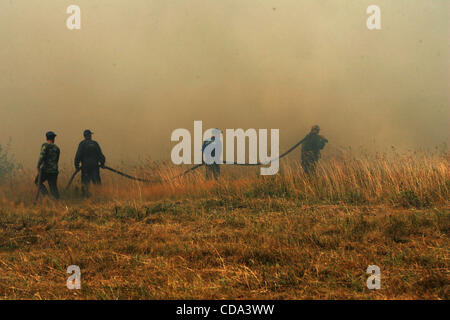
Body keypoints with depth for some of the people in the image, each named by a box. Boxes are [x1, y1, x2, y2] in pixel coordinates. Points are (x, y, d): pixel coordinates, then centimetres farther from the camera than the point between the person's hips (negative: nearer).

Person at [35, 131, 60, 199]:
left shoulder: (45, 145, -4)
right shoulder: (57, 148, 11)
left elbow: (42, 155, -19)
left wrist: (38, 166, -20)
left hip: (45, 169, -4)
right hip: (54, 170, 4)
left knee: (38, 182, 17)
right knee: (53, 188, 7)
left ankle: (46, 195, -2)